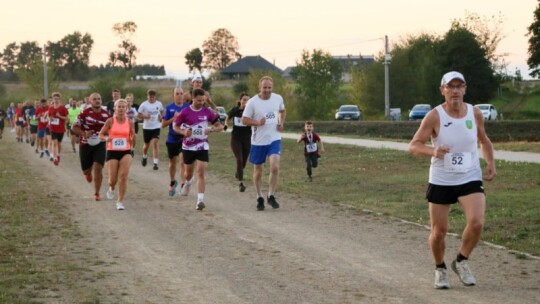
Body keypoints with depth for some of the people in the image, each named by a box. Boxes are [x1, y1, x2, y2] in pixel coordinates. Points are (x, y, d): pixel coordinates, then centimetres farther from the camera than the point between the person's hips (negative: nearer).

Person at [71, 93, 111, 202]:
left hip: (100, 145, 1)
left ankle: (97, 193, 2)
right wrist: (84, 133, -22)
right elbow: (74, 127, -7)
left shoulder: (106, 114, -2)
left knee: (98, 168, -12)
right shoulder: (85, 113, -12)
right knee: (86, 170, 9)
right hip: (85, 145, -1)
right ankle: (89, 172, 49)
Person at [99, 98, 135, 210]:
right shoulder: (110, 121, -3)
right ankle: (111, 188, 38)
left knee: (123, 175, -16)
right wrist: (106, 138, -20)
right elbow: (101, 135, 1)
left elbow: (133, 137, 14)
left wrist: (132, 138, -8)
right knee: (113, 179, -2)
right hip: (112, 151, -1)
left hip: (126, 151, 1)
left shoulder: (129, 122, 3)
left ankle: (120, 201, -2)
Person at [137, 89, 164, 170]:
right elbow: (138, 116, -2)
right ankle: (144, 157, 45)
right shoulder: (144, 105, -6)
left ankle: (155, 163, -15)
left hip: (156, 127, 0)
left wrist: (161, 117, 0)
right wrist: (145, 116, -20)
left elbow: (162, 112, 20)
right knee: (146, 145, 15)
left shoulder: (159, 104, 0)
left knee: (155, 144, -13)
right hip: (146, 127, 0)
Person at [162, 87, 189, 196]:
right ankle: (172, 182, 38)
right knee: (172, 162, 16)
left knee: (182, 161, -17)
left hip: (184, 138, -1)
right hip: (172, 139, 2)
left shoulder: (188, 107, -1)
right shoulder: (169, 107, -2)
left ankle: (183, 185, -17)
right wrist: (173, 119, -16)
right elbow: (163, 124, -2)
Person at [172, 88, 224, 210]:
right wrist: (184, 132, -16)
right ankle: (188, 182, 53)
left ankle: (200, 200, -17)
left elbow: (220, 126, 2)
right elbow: (175, 126, 4)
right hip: (188, 146, 1)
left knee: (201, 173, -13)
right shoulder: (185, 112, -7)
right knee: (189, 172, 16)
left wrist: (212, 129, -20)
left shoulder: (207, 112, -3)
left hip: (202, 146, -1)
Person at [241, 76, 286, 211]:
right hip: (258, 142, -1)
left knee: (275, 167, -16)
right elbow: (244, 120, -5)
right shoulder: (252, 102, -9)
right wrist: (257, 122, -22)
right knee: (258, 172, 8)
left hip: (274, 139, 1)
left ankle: (271, 196, 0)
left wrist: (281, 123, 4)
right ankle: (259, 198, 25)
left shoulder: (278, 99, 0)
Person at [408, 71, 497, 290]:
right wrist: (433, 151, -31)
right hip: (440, 181, -1)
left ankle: (461, 262, 7)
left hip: (470, 179, 2)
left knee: (476, 222, -19)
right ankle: (440, 269, 31)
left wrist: (490, 163, 3)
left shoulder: (475, 113, 0)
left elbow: (484, 141, 18)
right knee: (439, 231, 3)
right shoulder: (435, 116, -11)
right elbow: (413, 146, -12)